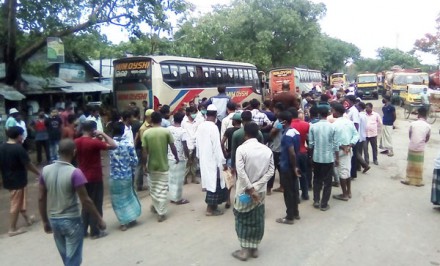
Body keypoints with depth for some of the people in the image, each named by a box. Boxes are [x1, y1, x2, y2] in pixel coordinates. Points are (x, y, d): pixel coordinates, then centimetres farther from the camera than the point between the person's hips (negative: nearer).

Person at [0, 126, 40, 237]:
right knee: (15, 205, 4)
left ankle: (27, 219, 40)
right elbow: (28, 164, -17)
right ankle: (12, 229, 15)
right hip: (17, 180, -8)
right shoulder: (18, 148, -21)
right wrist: (38, 173, -3)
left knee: (20, 201, 24)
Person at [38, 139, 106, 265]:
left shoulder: (45, 170, -2)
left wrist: (45, 221, 15)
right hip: (71, 221, -6)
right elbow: (85, 201, -17)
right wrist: (99, 219, -7)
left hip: (54, 220, 6)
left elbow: (41, 199, 3)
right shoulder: (75, 173, -19)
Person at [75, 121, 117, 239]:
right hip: (95, 178, -7)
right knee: (96, 205, 4)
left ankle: (83, 230, 22)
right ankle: (95, 232, 11)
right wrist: (103, 134, -12)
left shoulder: (76, 142, 2)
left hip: (83, 177, 7)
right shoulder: (94, 142, -20)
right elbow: (113, 145, -22)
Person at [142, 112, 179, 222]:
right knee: (162, 190, 4)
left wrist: (144, 165, 3)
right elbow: (172, 147, -4)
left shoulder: (146, 133, -7)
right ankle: (161, 213, 6)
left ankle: (156, 207, 38)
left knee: (153, 188, 21)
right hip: (163, 165, -2)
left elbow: (144, 152, -7)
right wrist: (176, 157, 13)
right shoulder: (166, 131, -10)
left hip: (152, 165, 2)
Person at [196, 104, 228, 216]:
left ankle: (212, 205, 27)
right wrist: (223, 162, -13)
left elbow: (197, 143, 10)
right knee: (214, 183, 3)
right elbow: (217, 146, -19)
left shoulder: (200, 126, 3)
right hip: (212, 160, -7)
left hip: (203, 159, 8)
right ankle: (210, 209, 9)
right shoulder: (213, 127, -18)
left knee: (210, 182, 17)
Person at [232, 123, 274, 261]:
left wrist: (250, 189, -17)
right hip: (261, 191, 4)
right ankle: (254, 248, 25)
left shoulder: (241, 149, -13)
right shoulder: (267, 150, -1)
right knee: (257, 220, 15)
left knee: (243, 220, 10)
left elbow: (241, 172, -21)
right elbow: (270, 171, -6)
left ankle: (245, 250, 15)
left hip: (245, 191, -4)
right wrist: (256, 187, -11)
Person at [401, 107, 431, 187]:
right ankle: (418, 181, 18)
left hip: (411, 148, 0)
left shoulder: (412, 123, -7)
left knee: (410, 164, 12)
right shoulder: (428, 126, -6)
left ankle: (408, 179, 19)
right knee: (419, 166, 10)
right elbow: (427, 139, 5)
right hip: (420, 149, 0)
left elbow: (410, 136, 3)